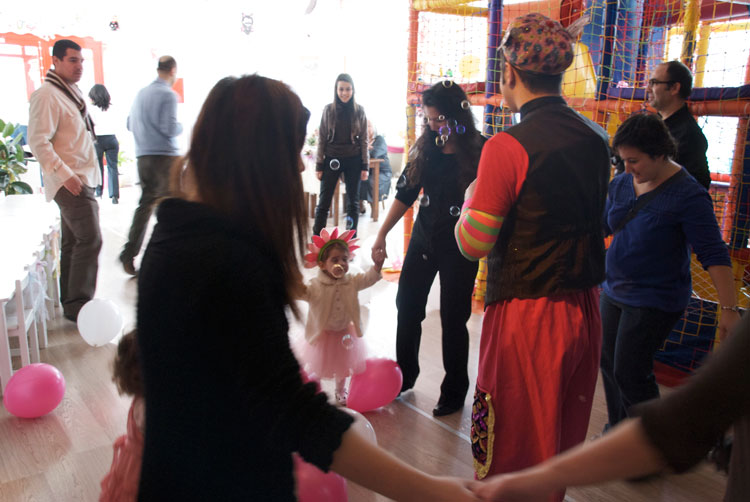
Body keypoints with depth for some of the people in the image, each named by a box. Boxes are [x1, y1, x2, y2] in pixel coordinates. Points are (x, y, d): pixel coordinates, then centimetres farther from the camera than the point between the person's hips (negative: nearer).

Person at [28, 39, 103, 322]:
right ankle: (78, 305, -5)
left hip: (82, 178, 10)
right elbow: (38, 142, -19)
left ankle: (70, 303, 22)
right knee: (90, 239, -13)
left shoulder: (72, 93, 17)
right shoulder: (46, 96, -13)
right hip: (69, 181, -10)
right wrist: (65, 175, -23)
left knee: (73, 241, 13)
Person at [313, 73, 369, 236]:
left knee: (353, 202, 8)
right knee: (324, 202, 1)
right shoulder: (328, 109, 0)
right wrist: (319, 165, -2)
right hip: (332, 160, 0)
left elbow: (364, 140, 2)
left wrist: (365, 166, -2)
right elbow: (322, 139, 2)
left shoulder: (359, 110, 1)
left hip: (353, 161, 0)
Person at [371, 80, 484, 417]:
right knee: (407, 307, 11)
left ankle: (454, 391, 24)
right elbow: (406, 193, 6)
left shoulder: (480, 151, -12)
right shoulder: (425, 147, 2)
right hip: (423, 239, 5)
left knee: (453, 319, 4)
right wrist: (382, 234, 2)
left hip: (459, 248, -5)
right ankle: (404, 376, 32)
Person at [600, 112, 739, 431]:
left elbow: (714, 255, -18)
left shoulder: (688, 195, -16)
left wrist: (729, 309, -21)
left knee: (629, 372, -5)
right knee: (608, 363, 13)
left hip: (655, 301, -7)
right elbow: (602, 226, 18)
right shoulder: (621, 183, 2)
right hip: (614, 292, 7)